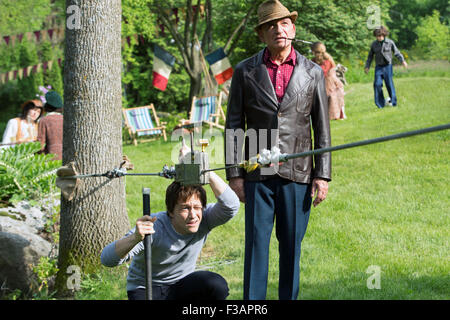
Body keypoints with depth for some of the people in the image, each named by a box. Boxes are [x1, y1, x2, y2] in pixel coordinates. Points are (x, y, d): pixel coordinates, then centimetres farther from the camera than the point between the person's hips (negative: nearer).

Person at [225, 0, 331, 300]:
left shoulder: (313, 72, 5)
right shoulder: (245, 72, 4)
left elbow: (322, 128, 7)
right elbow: (234, 125, 5)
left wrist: (322, 175, 1)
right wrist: (234, 174, -1)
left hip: (297, 173, 1)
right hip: (258, 175, -1)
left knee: (292, 245, 6)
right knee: (256, 243, -1)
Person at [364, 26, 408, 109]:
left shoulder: (390, 42, -3)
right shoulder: (374, 44, 4)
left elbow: (396, 52, 2)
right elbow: (370, 56, 12)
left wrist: (402, 60, -11)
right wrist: (367, 67, 6)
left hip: (387, 66, -2)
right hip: (378, 67, 2)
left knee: (389, 84, -5)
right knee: (377, 84, -10)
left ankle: (393, 101, 9)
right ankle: (381, 103, -3)